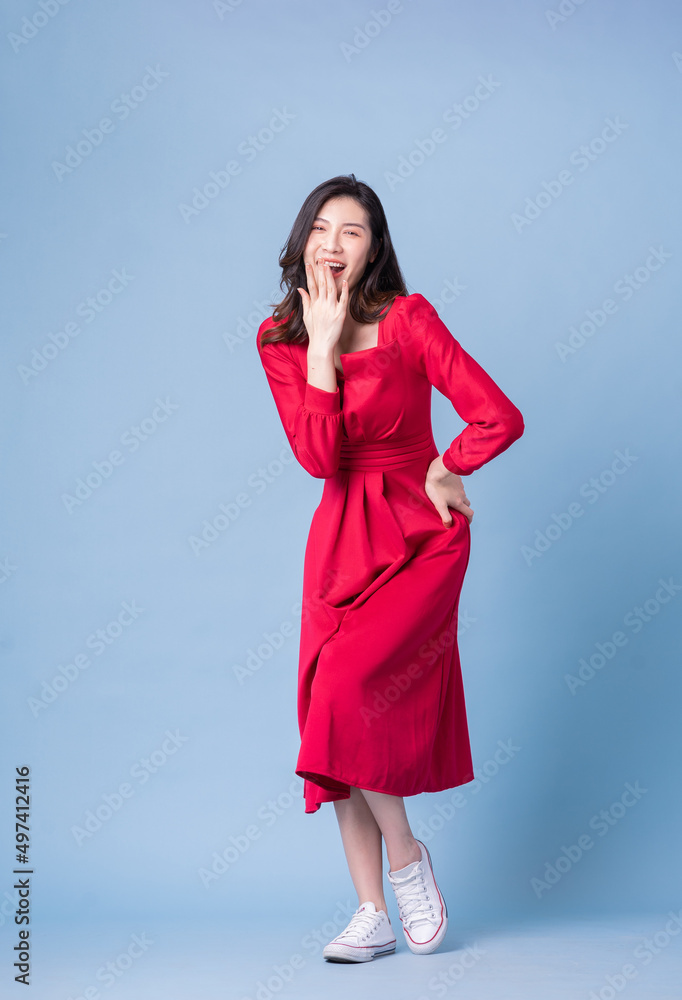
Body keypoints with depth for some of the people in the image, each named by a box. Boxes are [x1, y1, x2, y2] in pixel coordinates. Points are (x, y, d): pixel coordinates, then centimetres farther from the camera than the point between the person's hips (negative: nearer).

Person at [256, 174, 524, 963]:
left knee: (347, 688, -21)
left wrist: (440, 470, -2)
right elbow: (319, 457, -14)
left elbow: (499, 418, -15)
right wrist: (321, 345, -15)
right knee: (335, 706, 1)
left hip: (421, 538, -4)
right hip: (341, 542, 4)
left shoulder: (409, 318, -9)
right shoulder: (279, 339, 1)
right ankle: (373, 915, 13)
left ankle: (406, 855, 4)